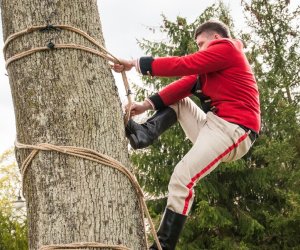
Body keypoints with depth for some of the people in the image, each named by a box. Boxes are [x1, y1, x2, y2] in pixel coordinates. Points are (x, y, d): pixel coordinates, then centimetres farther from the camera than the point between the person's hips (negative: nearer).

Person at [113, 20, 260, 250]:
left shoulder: (225, 48, -2)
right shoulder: (216, 63, 26)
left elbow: (182, 65, -12)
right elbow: (186, 84, 12)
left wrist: (136, 64, -9)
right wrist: (147, 104, -1)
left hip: (233, 129, -10)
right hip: (215, 124, 10)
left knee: (181, 178, -21)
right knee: (177, 101, 19)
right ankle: (145, 134, -7)